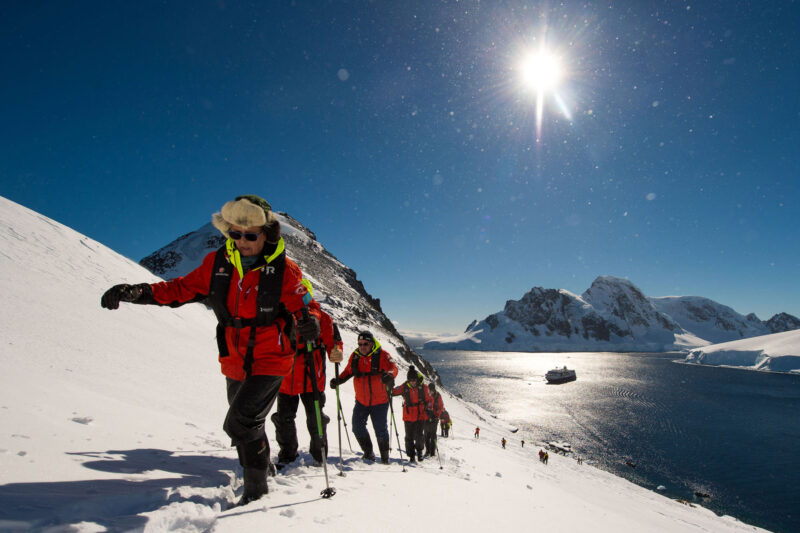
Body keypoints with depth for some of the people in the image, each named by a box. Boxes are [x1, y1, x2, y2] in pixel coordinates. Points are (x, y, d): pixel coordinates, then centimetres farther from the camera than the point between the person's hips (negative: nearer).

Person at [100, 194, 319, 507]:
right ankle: (259, 470, 49)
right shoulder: (218, 263, -6)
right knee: (245, 426, 22)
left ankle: (256, 486, 6)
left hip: (270, 362, -5)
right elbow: (184, 288, 2)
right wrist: (139, 292, -11)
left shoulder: (284, 270, -17)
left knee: (239, 424, -18)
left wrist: (307, 326, -37)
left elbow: (301, 310, -13)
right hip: (234, 364, 6)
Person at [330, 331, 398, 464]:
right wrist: (338, 380, -7)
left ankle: (385, 456, 20)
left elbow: (393, 368, -14)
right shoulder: (355, 356, 0)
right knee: (358, 428, 5)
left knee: (380, 430, -1)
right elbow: (348, 372, 10)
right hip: (361, 401, 4)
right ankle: (368, 453, 27)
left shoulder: (382, 355, -12)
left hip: (379, 402, -4)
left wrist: (389, 375, -38)